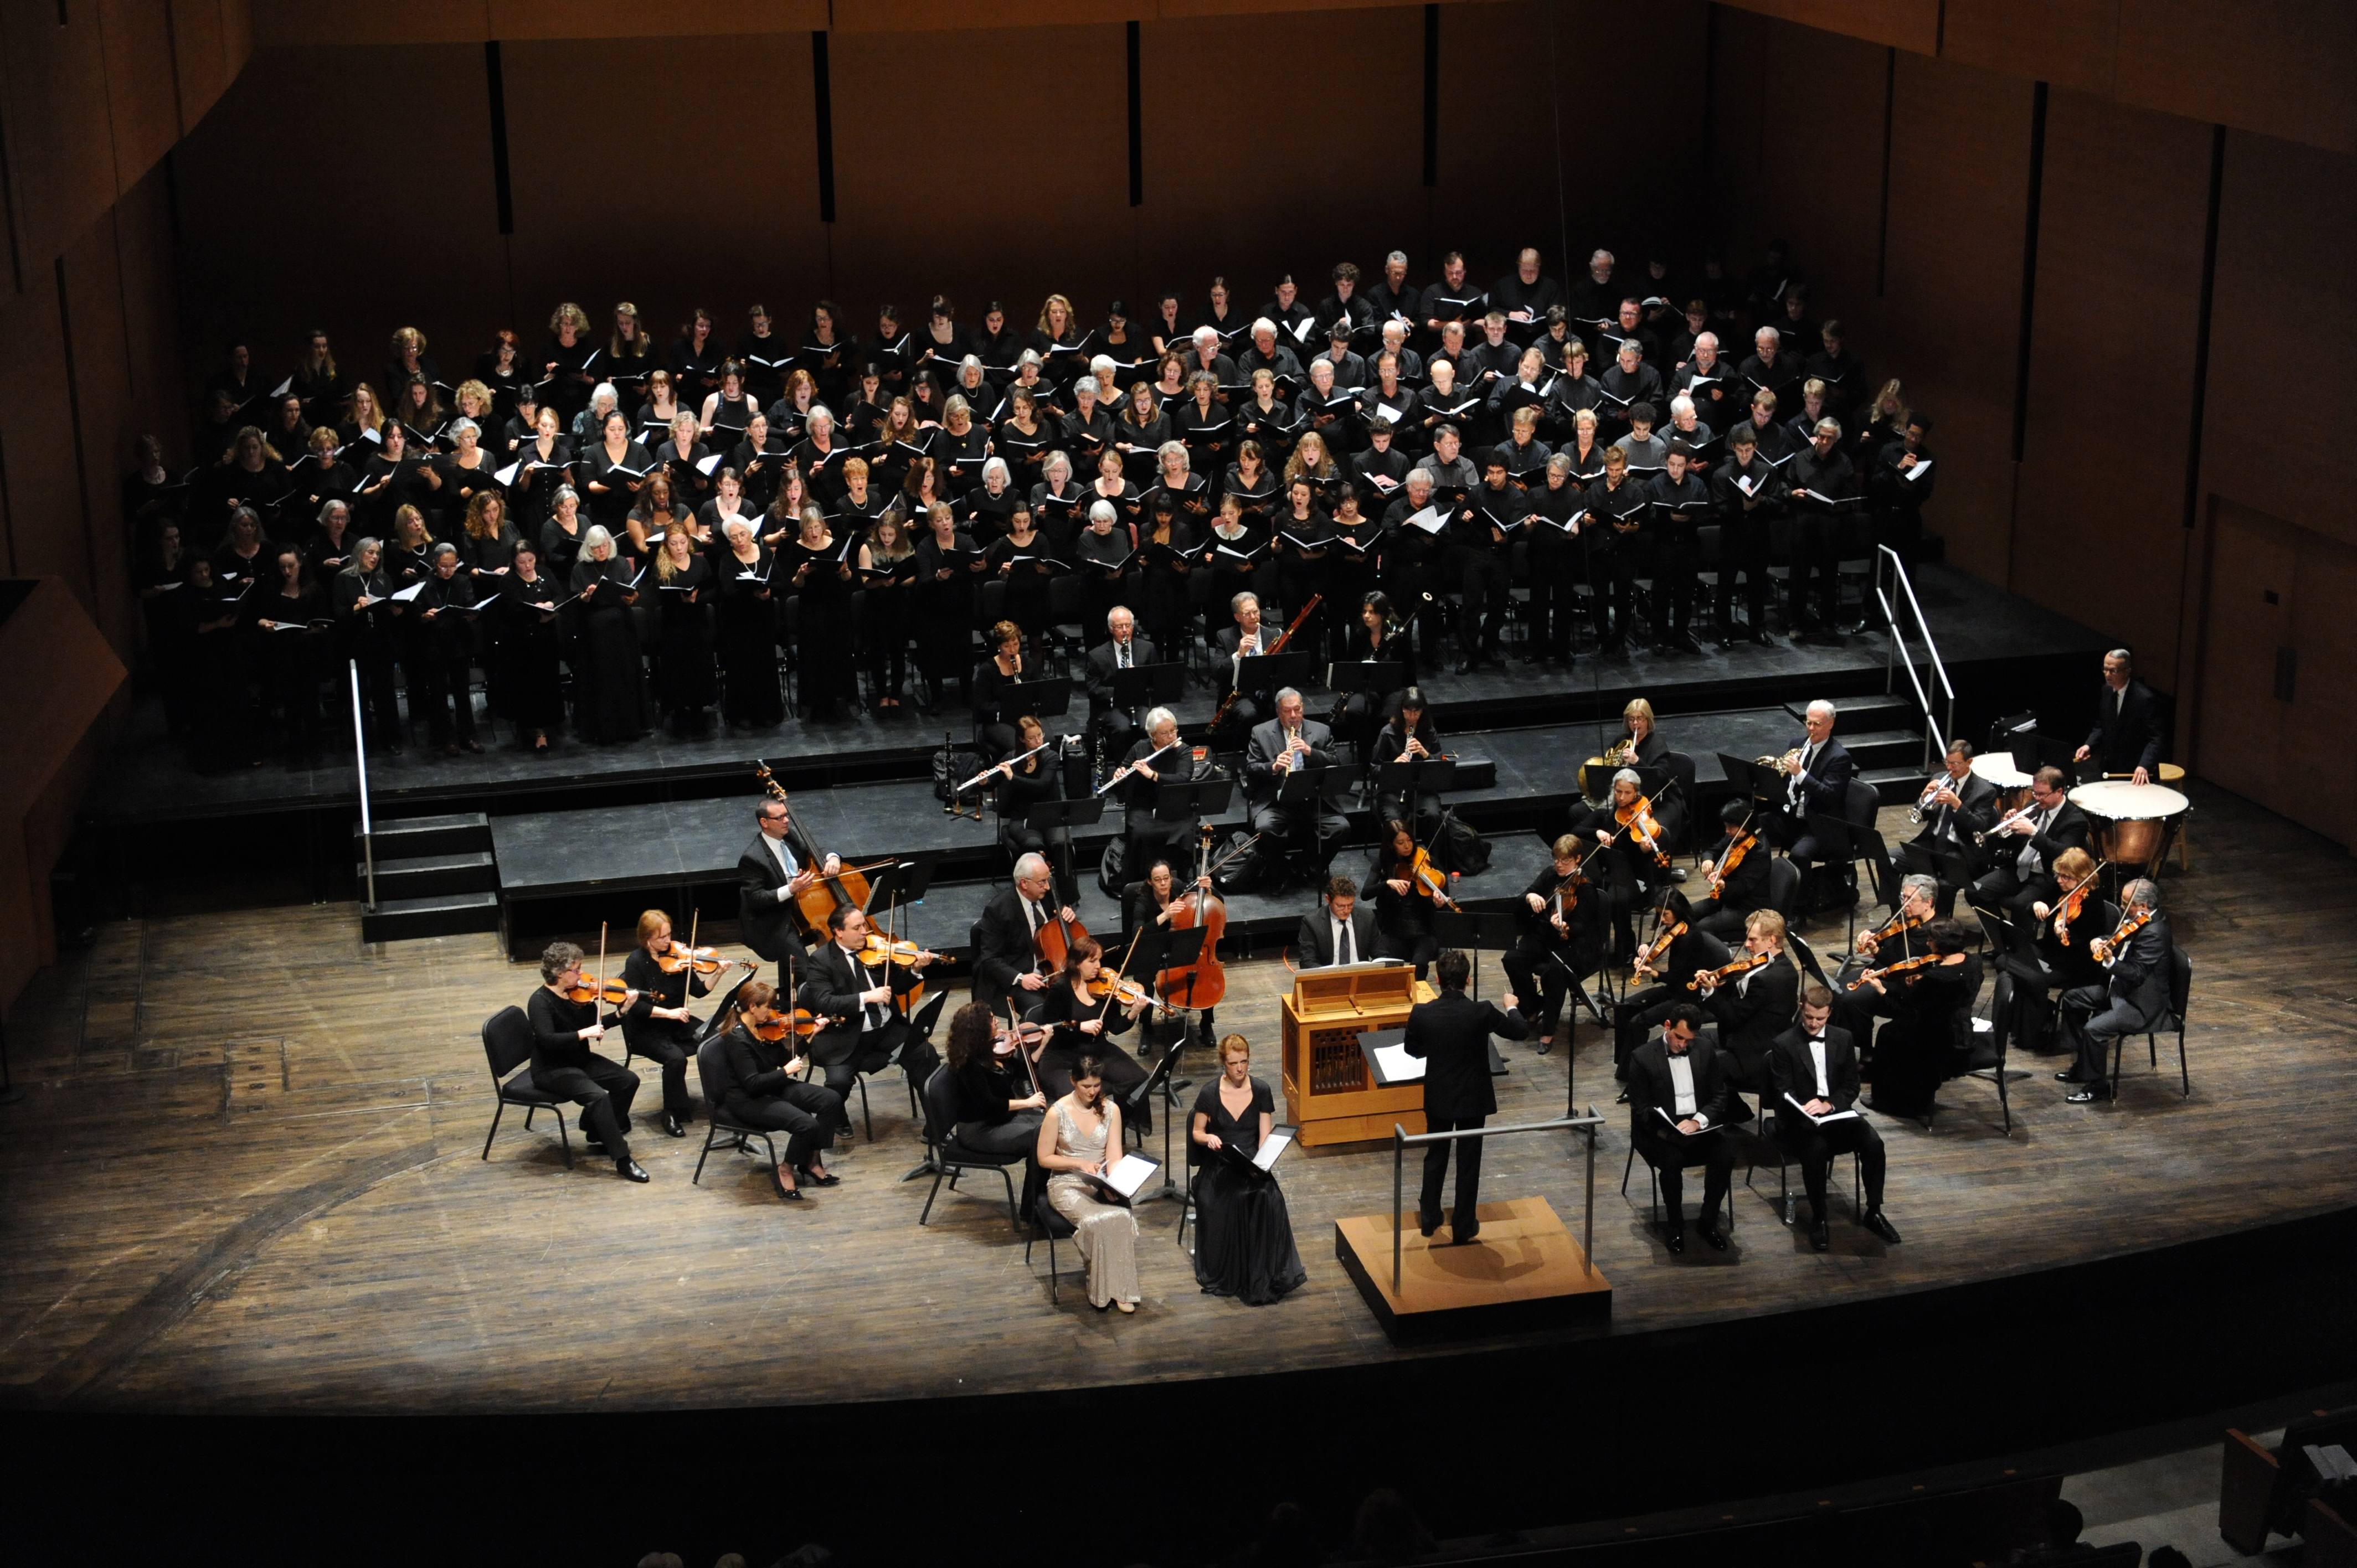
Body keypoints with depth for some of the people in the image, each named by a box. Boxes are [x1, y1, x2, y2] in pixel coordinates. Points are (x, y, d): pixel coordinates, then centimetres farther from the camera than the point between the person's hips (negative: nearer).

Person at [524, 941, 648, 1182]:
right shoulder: (540, 1002, -20)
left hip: (581, 1060, 8)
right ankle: (622, 1160, -23)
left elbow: (598, 1025, 8)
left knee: (629, 1081, -3)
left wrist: (623, 1010, -7)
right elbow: (547, 1039, -32)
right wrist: (583, 1033, -36)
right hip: (552, 1070, -8)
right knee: (598, 1096, -28)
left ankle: (599, 1137, 12)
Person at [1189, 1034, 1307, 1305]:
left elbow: (1265, 1136, 1)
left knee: (1267, 1197, -32)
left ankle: (1263, 1277, -26)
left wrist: (1260, 1163, -18)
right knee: (1231, 1201, -34)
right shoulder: (1209, 1094, 3)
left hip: (1252, 1164, 1)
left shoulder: (1261, 1091, 6)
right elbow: (1196, 1133, 9)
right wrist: (1208, 1138, -15)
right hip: (1218, 1167, -1)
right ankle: (1228, 1278, -24)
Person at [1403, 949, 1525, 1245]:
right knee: (1468, 1162, 12)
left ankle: (1429, 1218, 32)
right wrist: (1512, 1007, 15)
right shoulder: (1482, 1013, -22)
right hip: (1473, 1098, -1)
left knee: (1435, 1157, 21)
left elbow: (1412, 1050, 0)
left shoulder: (1422, 1014, -18)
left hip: (1437, 1098, 1)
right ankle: (1463, 1227, 21)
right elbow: (1520, 1031, -5)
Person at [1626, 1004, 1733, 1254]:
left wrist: (1698, 1121, -16)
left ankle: (1709, 1222, -7)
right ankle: (1674, 1226, -11)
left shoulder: (1705, 1054, 6)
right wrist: (1665, 1130, -25)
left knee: (1725, 1156, -25)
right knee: (1672, 1160, -34)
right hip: (1660, 1131, -3)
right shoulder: (1643, 1057, -5)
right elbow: (1640, 1109, -6)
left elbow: (1720, 1098, 4)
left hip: (1698, 1127, 3)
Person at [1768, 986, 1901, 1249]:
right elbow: (1783, 1094, -6)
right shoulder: (1783, 1045, -3)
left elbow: (1852, 1087, 7)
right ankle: (1818, 1220, -20)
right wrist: (1806, 1111, -28)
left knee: (1873, 1143, -24)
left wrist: (1827, 1105, -14)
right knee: (1816, 1149, -36)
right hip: (1800, 1120, -4)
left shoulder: (1843, 1039, 9)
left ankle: (1874, 1213, -9)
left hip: (1836, 1113, 4)